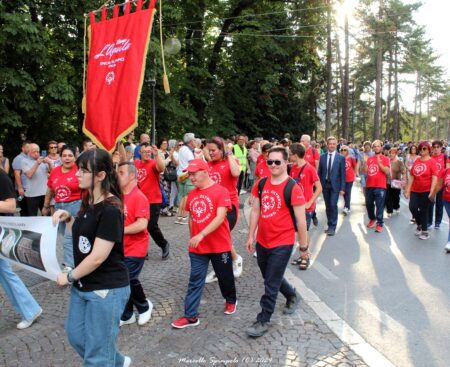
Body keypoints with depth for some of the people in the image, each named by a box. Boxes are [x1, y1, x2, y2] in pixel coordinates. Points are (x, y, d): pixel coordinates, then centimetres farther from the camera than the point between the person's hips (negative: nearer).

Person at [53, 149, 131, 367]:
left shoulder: (110, 209, -23)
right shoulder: (88, 201, 5)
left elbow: (97, 257, -23)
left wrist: (69, 277, -9)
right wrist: (68, 218, 0)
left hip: (107, 289, -9)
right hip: (83, 285, 9)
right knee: (75, 335, 23)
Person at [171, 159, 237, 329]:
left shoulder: (221, 191, -15)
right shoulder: (191, 194, 4)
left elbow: (220, 217, -23)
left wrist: (201, 235, -30)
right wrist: (193, 238, 12)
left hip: (219, 246, -4)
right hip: (197, 247, 5)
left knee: (225, 276, 15)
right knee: (195, 281, 6)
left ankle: (231, 301, 41)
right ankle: (191, 316, 13)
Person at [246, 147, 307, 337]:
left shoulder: (293, 188, -16)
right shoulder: (261, 184, 2)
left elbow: (300, 219, -12)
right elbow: (255, 211, 8)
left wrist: (303, 244, -7)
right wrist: (251, 236, 8)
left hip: (282, 243, -6)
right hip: (262, 241, 7)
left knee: (271, 284, 0)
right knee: (270, 277, 23)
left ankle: (263, 321, 15)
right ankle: (292, 296, 49)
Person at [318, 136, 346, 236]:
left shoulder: (341, 158, -1)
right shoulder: (322, 157, 6)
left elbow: (343, 174, -2)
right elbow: (319, 172, 8)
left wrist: (342, 188, -7)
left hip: (335, 185, -3)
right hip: (325, 184, 3)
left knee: (333, 205, -11)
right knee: (328, 206, 9)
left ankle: (333, 227, -3)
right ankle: (330, 225, 19)